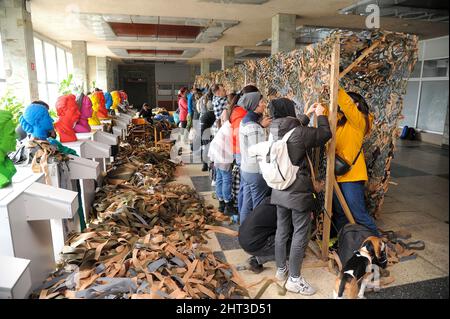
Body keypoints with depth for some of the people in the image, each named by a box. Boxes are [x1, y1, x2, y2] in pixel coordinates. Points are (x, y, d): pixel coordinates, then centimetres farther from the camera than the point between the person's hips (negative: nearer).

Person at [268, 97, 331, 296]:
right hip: (298, 192, -7)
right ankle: (294, 279, 15)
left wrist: (308, 115, 23)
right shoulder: (298, 134, -19)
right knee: (300, 235, 5)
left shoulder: (274, 132, 1)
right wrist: (320, 115, 9)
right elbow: (325, 134, -5)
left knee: (282, 230, 18)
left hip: (280, 190, 7)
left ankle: (281, 269, 32)